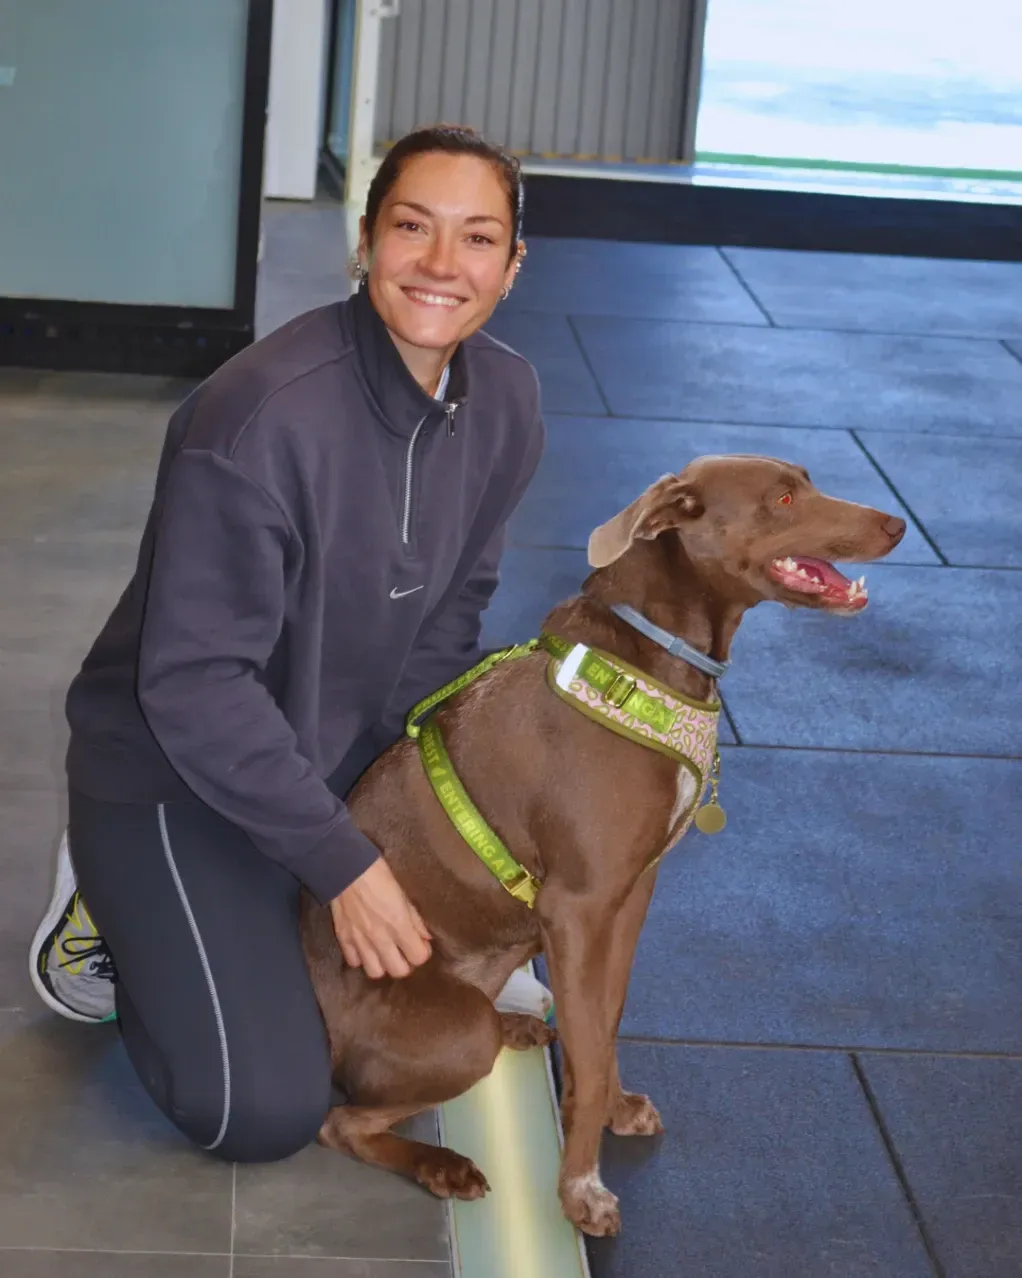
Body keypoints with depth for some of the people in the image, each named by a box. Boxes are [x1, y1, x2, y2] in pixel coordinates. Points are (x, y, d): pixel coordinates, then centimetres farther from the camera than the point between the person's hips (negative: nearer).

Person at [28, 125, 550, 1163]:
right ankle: (108, 907, 11)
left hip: (343, 750, 7)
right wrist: (344, 861, -24)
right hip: (172, 770, -7)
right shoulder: (264, 416, -30)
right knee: (264, 1110, -14)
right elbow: (194, 684, -27)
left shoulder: (505, 400, -6)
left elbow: (449, 610, 4)